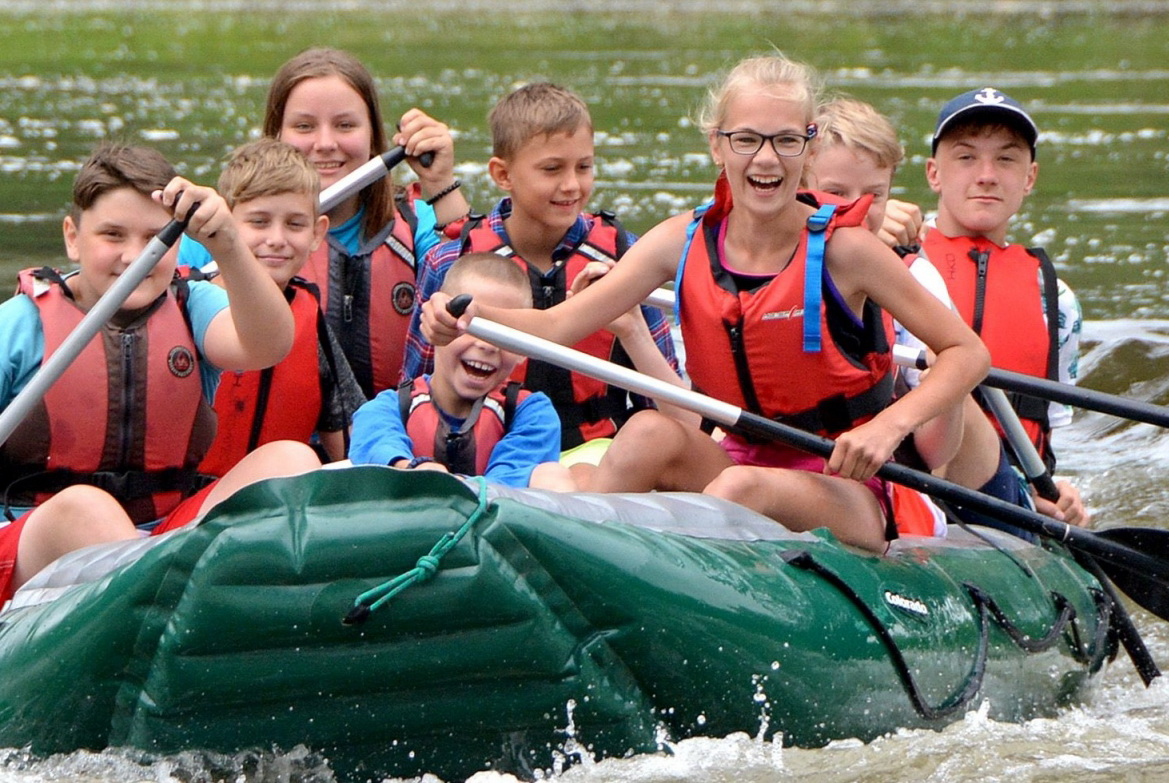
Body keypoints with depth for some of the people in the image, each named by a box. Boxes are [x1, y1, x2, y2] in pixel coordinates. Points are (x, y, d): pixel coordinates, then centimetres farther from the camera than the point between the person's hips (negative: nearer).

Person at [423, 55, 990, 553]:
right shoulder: (684, 243, 0)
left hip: (847, 500, -4)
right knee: (649, 433, -26)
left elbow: (967, 353, -7)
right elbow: (559, 325, -8)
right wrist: (470, 315, -28)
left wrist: (889, 426, -23)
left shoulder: (842, 249, -10)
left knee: (744, 487, -35)